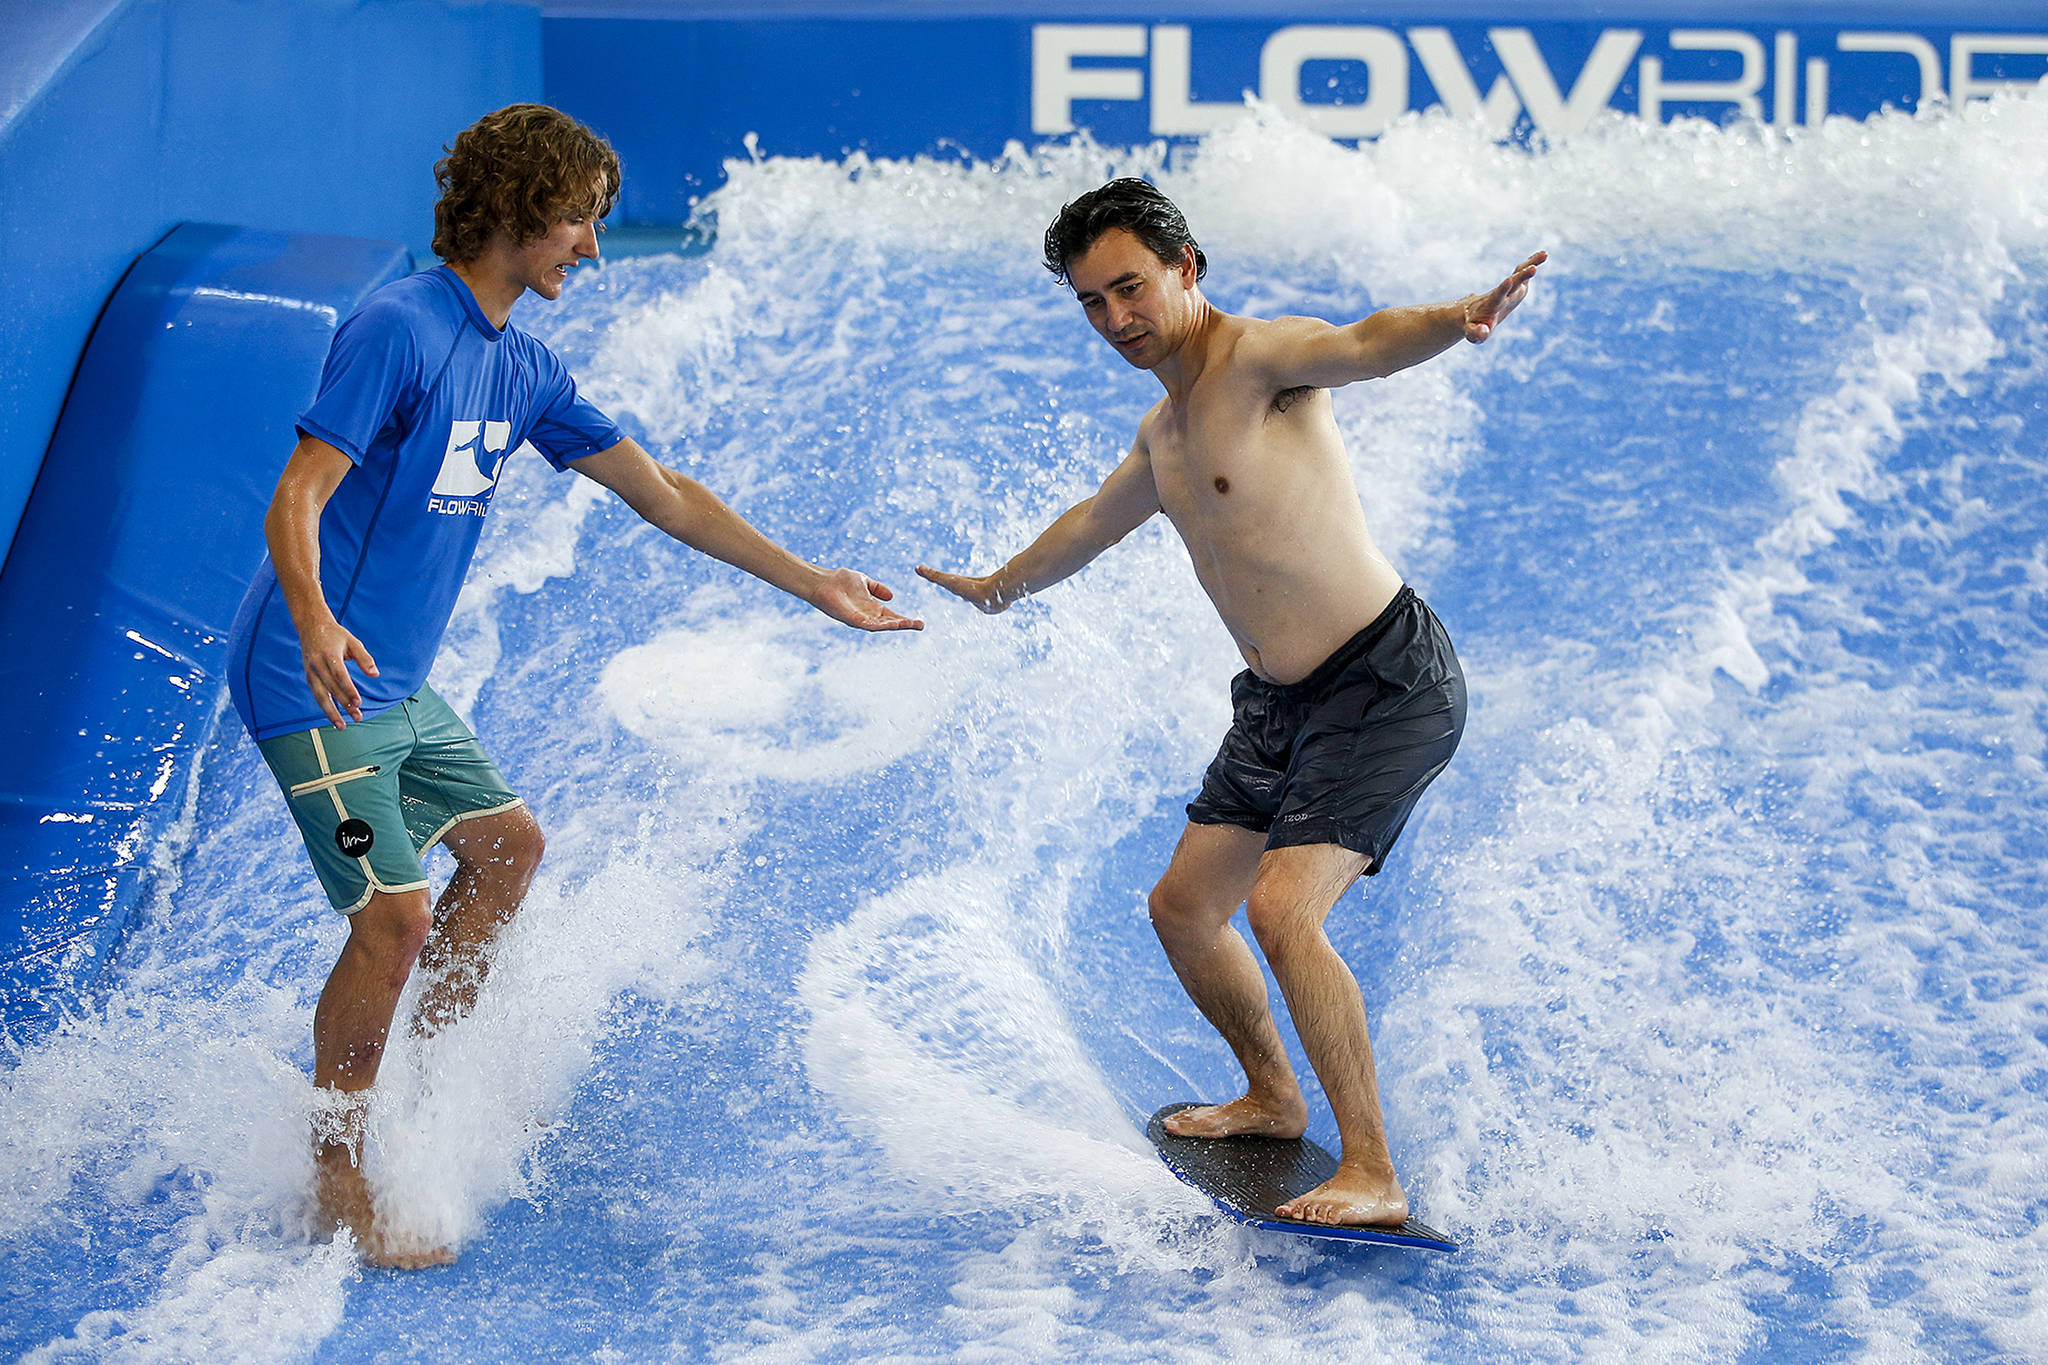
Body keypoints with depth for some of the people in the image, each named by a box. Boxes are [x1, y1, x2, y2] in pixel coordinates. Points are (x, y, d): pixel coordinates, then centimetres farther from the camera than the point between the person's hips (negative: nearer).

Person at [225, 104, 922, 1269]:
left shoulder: (524, 369, 10)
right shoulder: (398, 329, -17)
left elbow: (665, 497, 16)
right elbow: (296, 502, -23)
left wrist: (811, 584, 17)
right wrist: (316, 625, -42)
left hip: (398, 686, 10)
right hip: (317, 682, -10)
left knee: (506, 842, 21)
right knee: (396, 912, -15)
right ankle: (338, 1174, -3)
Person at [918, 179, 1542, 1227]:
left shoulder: (1257, 357, -13)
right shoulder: (1163, 432, 14)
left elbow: (1364, 345, -37)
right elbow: (1090, 526, 36)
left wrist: (1461, 319, -59)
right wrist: (995, 587, 54)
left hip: (1384, 681, -10)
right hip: (1277, 701, 10)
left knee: (1282, 909, -23)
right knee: (1182, 910, 18)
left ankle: (1373, 1175, -17)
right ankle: (1274, 1097, 40)